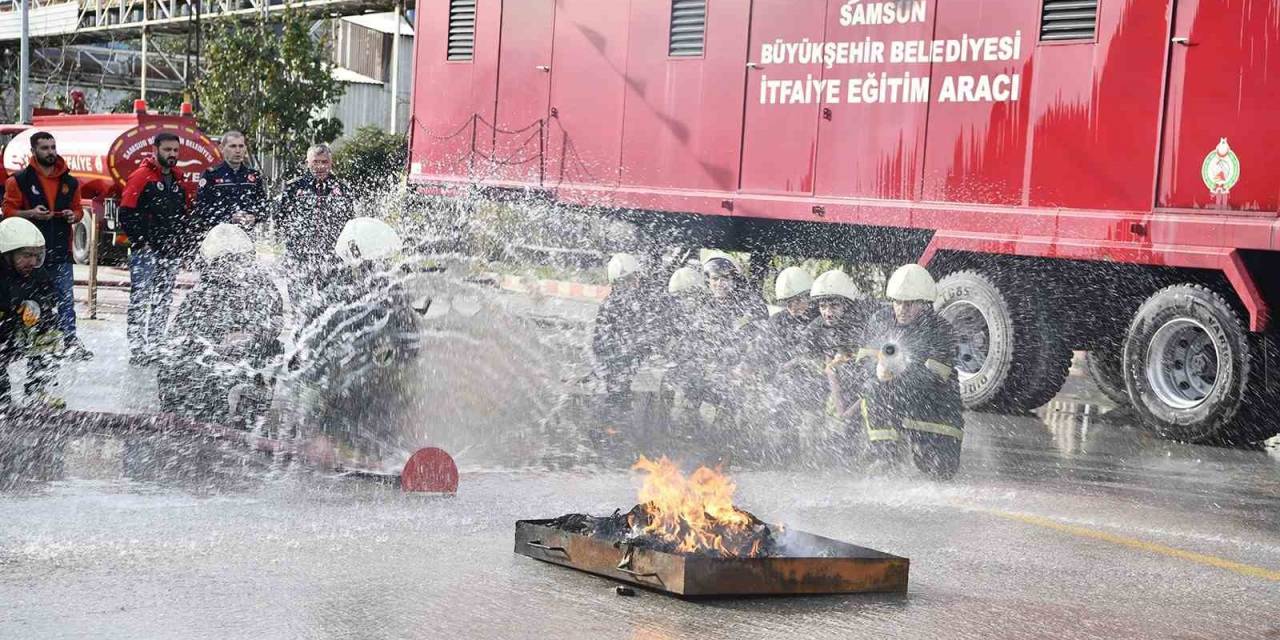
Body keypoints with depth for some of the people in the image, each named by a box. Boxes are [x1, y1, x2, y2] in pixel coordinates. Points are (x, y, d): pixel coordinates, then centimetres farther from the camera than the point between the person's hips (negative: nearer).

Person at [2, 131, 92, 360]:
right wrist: (31, 213, -18)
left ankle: (71, 341, -7)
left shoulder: (70, 182, 10)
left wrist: (74, 216, -4)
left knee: (66, 300, -5)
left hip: (61, 254, 2)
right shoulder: (19, 181, 0)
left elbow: (78, 209, 20)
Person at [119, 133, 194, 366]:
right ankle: (137, 350, -11)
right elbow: (126, 213, -9)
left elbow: (186, 216, 24)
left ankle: (155, 348, 14)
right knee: (140, 301, -9)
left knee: (163, 303, 9)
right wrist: (141, 241, -14)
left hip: (171, 253, 7)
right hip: (146, 251, -7)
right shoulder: (141, 176, -4)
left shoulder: (180, 181, 17)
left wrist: (186, 246, 14)